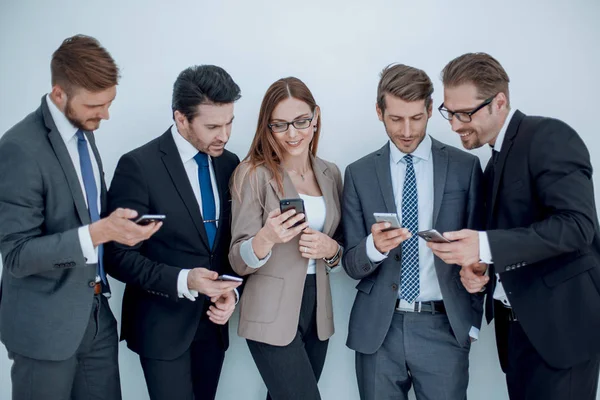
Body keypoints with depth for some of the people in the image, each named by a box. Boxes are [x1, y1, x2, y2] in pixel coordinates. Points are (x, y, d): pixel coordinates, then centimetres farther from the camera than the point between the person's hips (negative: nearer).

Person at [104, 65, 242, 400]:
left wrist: (231, 291, -8)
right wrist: (182, 280, -26)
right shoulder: (139, 166, -15)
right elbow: (119, 256, -14)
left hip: (213, 320, 5)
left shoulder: (230, 164, 2)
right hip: (163, 322, -5)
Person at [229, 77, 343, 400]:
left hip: (318, 310, 5)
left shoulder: (330, 174, 5)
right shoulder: (254, 174, -10)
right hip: (272, 315, -5)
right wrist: (266, 239, -31)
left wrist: (331, 248, -8)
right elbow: (239, 262, -11)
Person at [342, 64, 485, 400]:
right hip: (378, 329, 1)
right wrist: (374, 246, -19)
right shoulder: (359, 173, 2)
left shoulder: (465, 167, 0)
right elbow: (352, 264, 2)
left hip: (445, 327, -1)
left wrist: (473, 322, 6)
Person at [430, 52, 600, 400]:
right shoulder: (497, 159, 13)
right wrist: (479, 268, -1)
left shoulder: (550, 137, -11)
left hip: (560, 321, -8)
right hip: (517, 321, 8)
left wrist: (485, 246, -29)